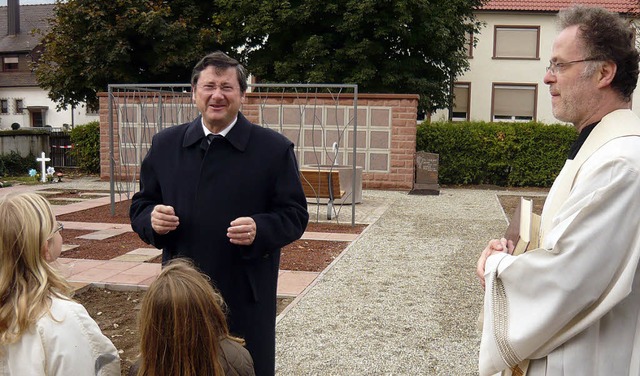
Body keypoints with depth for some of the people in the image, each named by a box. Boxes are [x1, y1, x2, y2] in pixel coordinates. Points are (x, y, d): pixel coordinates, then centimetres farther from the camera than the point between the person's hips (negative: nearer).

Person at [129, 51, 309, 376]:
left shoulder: (275, 149, -5)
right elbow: (140, 205, 10)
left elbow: (295, 215, -4)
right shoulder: (165, 144, 5)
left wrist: (260, 230, -23)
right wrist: (152, 219, -13)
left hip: (246, 300, -2)